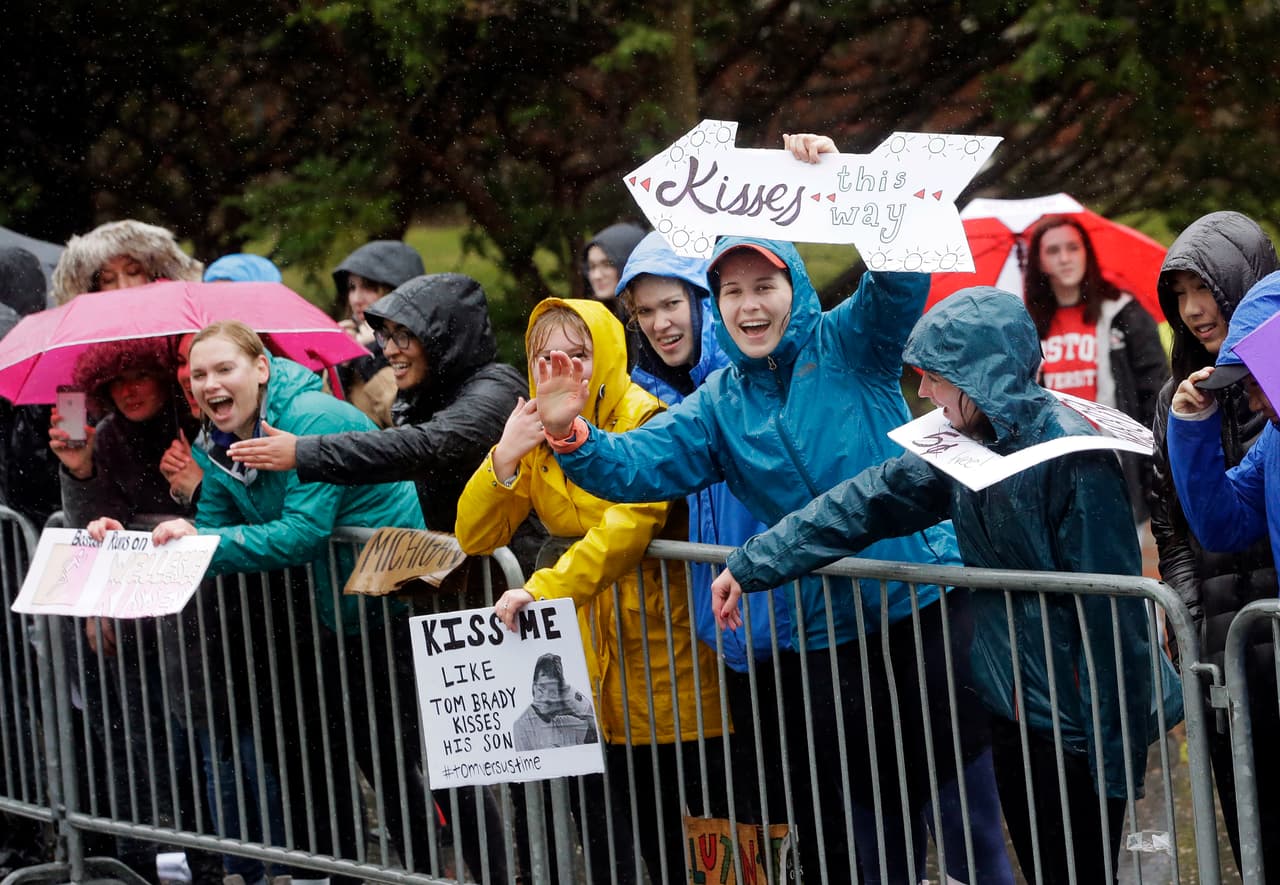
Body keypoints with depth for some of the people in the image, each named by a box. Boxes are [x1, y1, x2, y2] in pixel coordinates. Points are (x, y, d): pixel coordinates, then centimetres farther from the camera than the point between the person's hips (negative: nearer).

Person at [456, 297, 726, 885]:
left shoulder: (642, 421, -11)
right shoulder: (536, 428, 8)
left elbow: (628, 528, -26)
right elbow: (475, 537, 2)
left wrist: (544, 588, -34)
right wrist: (505, 458, -13)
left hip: (656, 633, -5)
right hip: (580, 642, 5)